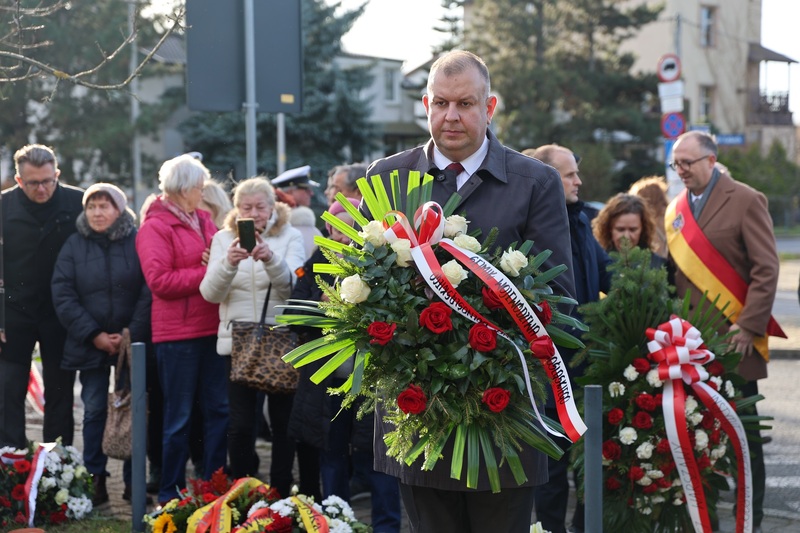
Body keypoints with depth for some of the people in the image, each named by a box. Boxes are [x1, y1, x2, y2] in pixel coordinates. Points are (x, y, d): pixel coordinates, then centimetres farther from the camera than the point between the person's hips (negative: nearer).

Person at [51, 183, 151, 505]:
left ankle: (133, 480, 9)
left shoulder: (137, 243, 0)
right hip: (90, 345, 1)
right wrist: (94, 335, -9)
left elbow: (148, 294, -5)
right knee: (94, 411, 2)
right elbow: (63, 296, -1)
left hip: (133, 343, -1)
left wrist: (133, 336, -12)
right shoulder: (74, 246, 5)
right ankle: (95, 479, 8)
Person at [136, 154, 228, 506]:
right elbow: (159, 280, -16)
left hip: (212, 329, 7)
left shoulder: (203, 221, 13)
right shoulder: (155, 227, -7)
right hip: (177, 334, -7)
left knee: (218, 409, 9)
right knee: (179, 417, 0)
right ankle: (170, 495, 11)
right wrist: (206, 274, -14)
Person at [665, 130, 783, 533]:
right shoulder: (676, 208, 13)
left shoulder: (745, 200, -3)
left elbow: (766, 268, -8)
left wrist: (749, 327, -14)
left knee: (742, 429, 1)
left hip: (733, 338, -5)